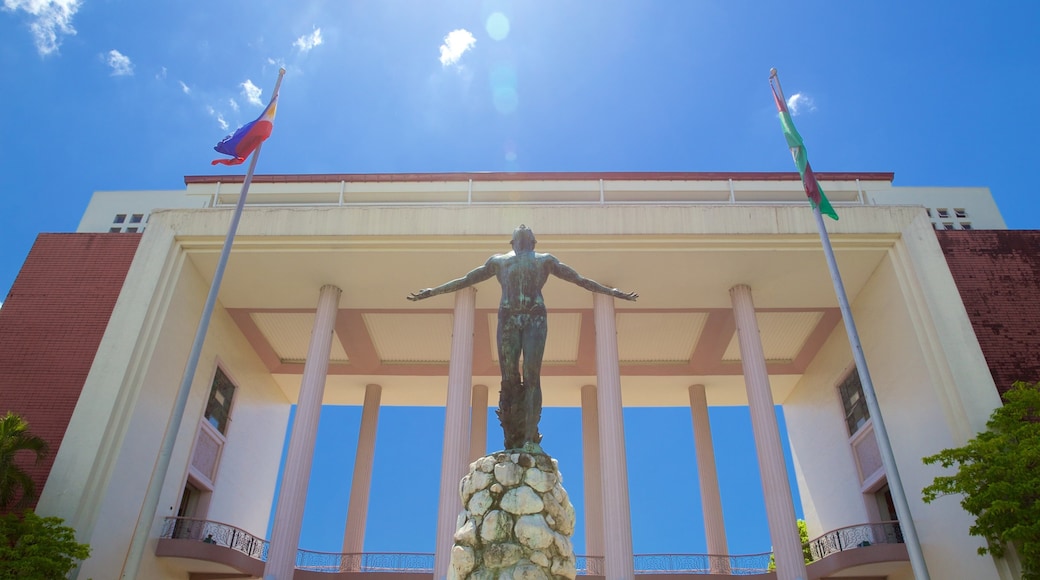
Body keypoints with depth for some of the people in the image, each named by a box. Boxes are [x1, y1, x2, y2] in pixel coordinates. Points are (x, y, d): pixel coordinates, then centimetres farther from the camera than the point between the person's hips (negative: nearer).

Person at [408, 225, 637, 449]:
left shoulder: (545, 259, 24)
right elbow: (465, 280, 30)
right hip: (508, 318, 1)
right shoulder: (498, 260, 27)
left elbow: (580, 279, 23)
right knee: (509, 379, -6)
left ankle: (530, 437, -17)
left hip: (535, 318, -1)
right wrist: (431, 291, 29)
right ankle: (511, 440, -5)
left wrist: (612, 292, 17)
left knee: (531, 377, -12)